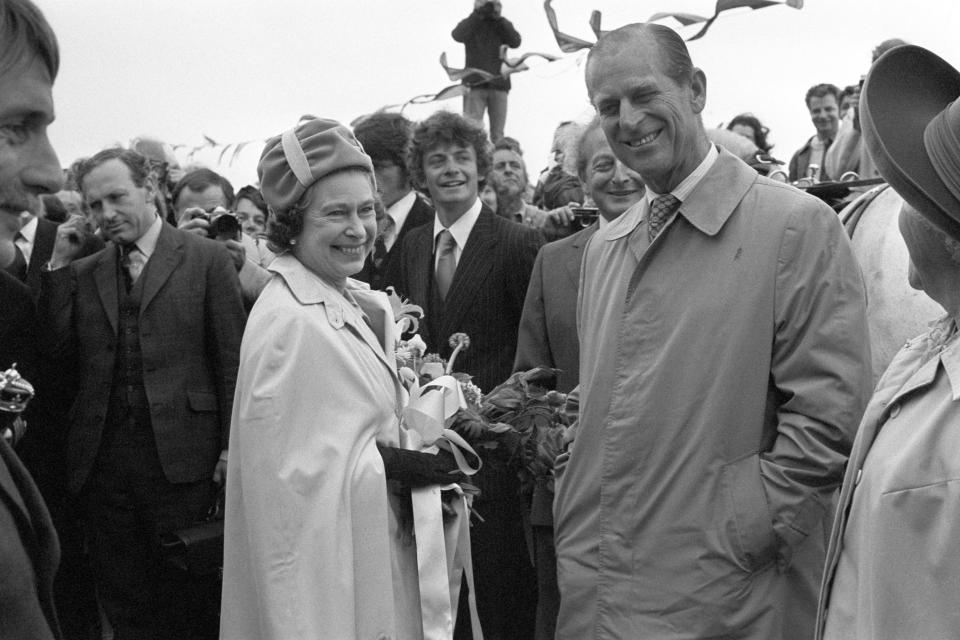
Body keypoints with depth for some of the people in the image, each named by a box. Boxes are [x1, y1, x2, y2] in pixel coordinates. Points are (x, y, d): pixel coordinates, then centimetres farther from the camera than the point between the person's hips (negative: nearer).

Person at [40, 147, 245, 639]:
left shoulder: (207, 259, 0)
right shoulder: (83, 273, 12)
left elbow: (232, 358, -2)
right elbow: (57, 354, 3)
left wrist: (232, 447, -8)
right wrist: (58, 266, 0)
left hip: (179, 458, -4)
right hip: (102, 462, 4)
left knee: (183, 598, 6)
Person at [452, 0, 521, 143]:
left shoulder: (503, 25, 16)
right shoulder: (470, 23, 12)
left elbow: (515, 42, -3)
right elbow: (458, 36, -9)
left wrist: (499, 17, -4)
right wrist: (477, 12, -6)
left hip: (499, 84, 2)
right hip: (474, 84, -2)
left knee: (497, 133, -1)